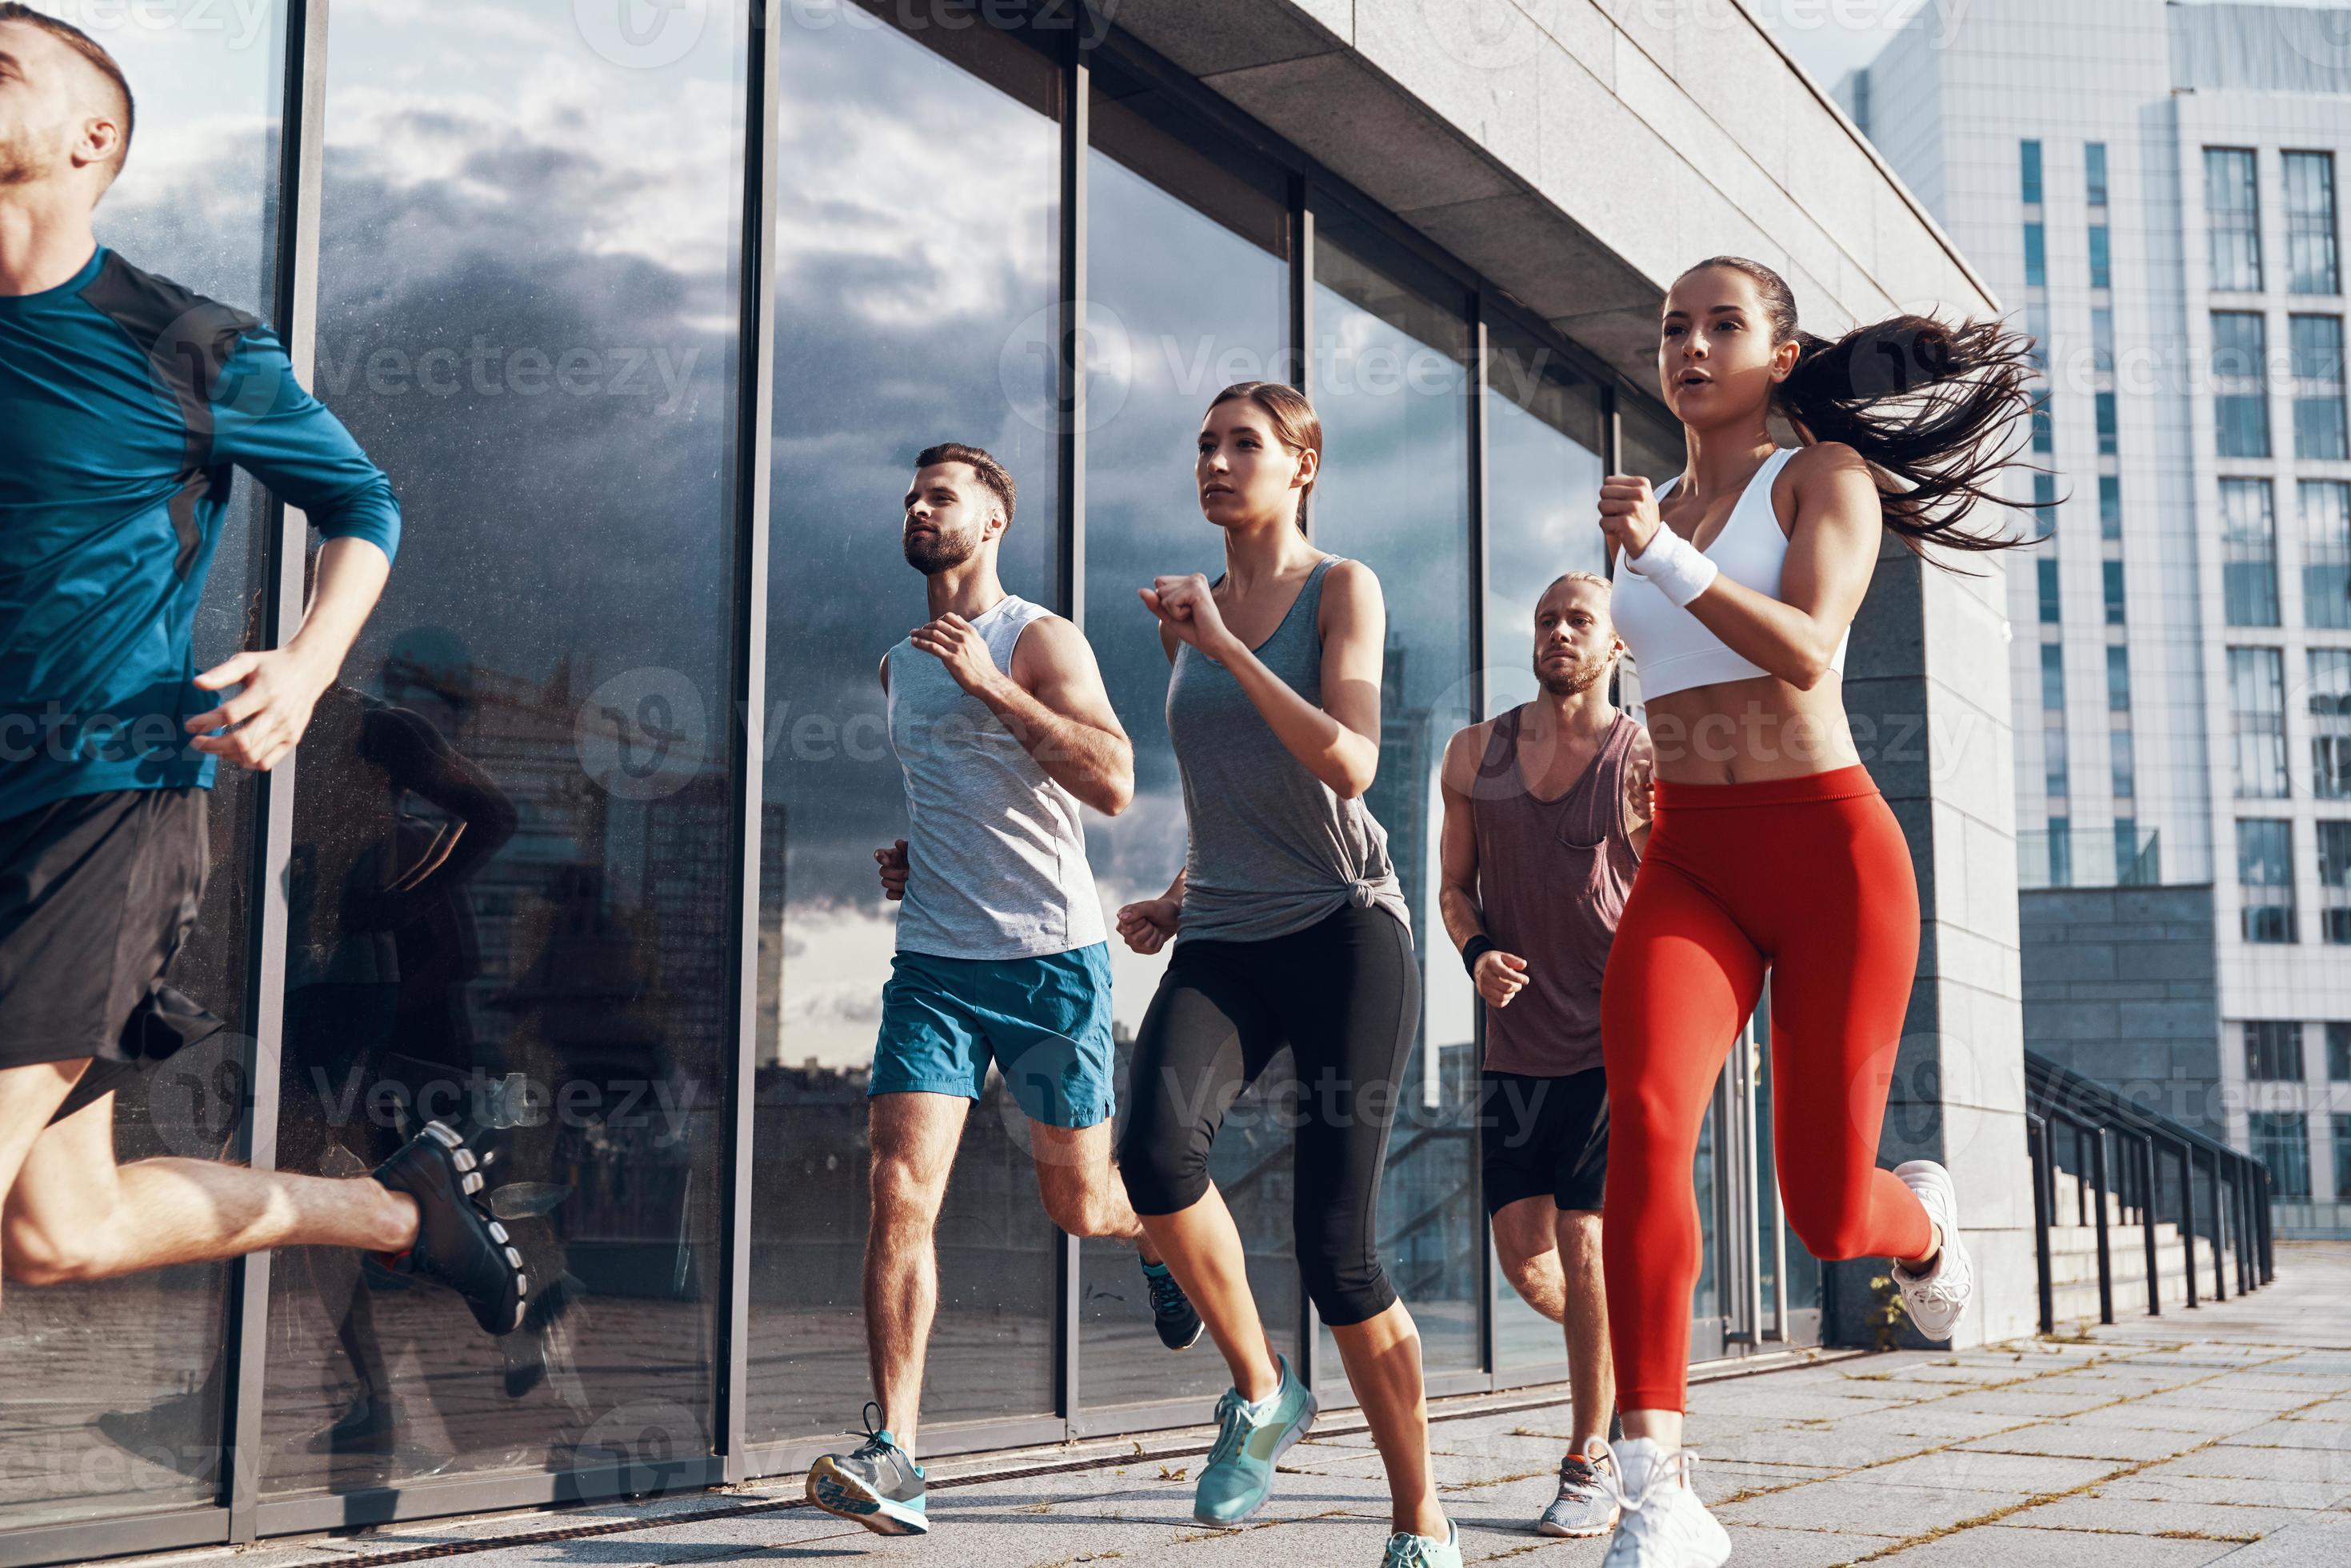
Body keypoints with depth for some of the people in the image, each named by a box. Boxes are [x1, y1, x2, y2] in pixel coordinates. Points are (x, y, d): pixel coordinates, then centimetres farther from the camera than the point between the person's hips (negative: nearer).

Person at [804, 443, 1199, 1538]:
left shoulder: (1040, 641, -5)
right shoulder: (898, 666, 16)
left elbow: (1112, 783, -19)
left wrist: (990, 682, -23)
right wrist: (909, 856, 12)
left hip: (1051, 956, -4)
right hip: (933, 963, 4)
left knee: (1078, 1203, 9)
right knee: (901, 1192, -13)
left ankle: (1158, 1232, 45)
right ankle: (893, 1459, -13)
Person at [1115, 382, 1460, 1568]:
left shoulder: (1341, 589, 0)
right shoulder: (1189, 612, 16)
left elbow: (1349, 766, -15)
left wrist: (1222, 644, -16)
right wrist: (1179, 897, 12)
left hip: (1342, 932, -4)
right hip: (1221, 946, 4)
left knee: (1336, 1247, -6)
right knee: (1158, 1149, -27)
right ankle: (1260, 1392, -3)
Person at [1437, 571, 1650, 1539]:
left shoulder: (1648, 764, -4)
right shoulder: (1475, 754, 5)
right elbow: (1455, 884, 13)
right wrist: (1477, 953, -7)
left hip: (1617, 1041, -4)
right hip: (1518, 1042, 4)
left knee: (1583, 1239, -9)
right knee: (1523, 1251, 3)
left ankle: (1588, 1467, 5)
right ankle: (1625, 1359, 34)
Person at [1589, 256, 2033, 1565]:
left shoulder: (1827, 474, -1)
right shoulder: (1648, 511, 15)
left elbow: (1803, 651, -20)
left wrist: (1664, 557, -29)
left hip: (1830, 848, -3)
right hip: (1688, 865, 4)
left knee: (1825, 1211, 0)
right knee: (1646, 1122, -25)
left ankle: (1919, 1217, 41)